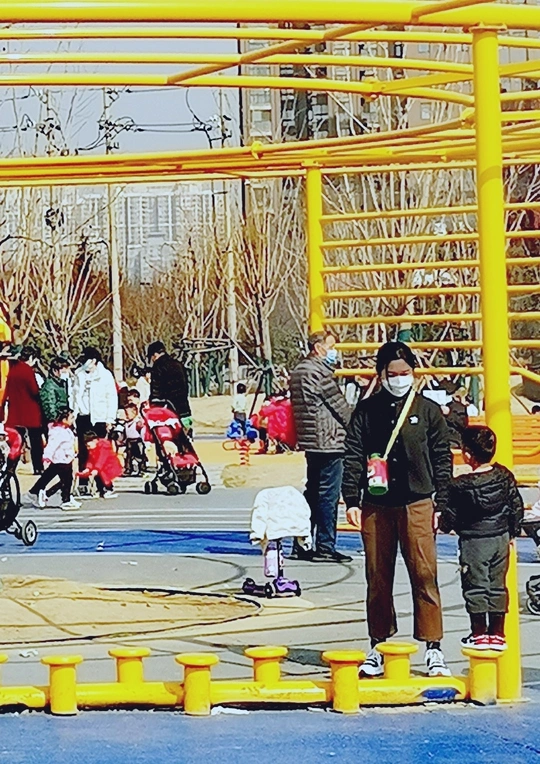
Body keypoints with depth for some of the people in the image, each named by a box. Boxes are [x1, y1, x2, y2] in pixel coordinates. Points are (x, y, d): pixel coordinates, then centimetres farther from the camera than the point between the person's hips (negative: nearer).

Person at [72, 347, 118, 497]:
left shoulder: (105, 375, 0)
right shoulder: (79, 375, 10)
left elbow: (112, 397, -2)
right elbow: (75, 396, 11)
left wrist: (110, 418, -7)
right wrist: (73, 415, 2)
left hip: (99, 418, -3)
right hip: (83, 417, 3)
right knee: (83, 452, 2)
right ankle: (83, 484, 4)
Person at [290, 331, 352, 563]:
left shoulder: (298, 371, 16)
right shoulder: (320, 371, -14)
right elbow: (339, 405, -11)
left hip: (309, 441, 10)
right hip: (328, 440, -10)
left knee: (312, 491, 15)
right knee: (328, 494, -6)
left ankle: (301, 544, 17)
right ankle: (325, 547, -4)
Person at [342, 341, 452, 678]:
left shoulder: (428, 410, 6)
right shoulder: (366, 410, 8)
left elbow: (442, 460, 7)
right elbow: (354, 457, 7)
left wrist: (441, 504, 1)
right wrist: (352, 501, -1)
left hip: (417, 504, -1)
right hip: (375, 506, 2)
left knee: (424, 576, -6)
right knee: (378, 579, 7)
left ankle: (434, 650, -1)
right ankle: (378, 649, 17)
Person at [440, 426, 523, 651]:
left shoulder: (461, 486, -17)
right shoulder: (505, 476, -4)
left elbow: (450, 516, -9)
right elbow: (517, 507, 4)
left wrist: (444, 525, 14)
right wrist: (512, 531, 18)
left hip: (474, 543, -5)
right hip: (501, 539, 5)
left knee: (475, 586, 5)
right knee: (497, 586, 11)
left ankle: (479, 634, 8)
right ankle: (497, 634, 15)